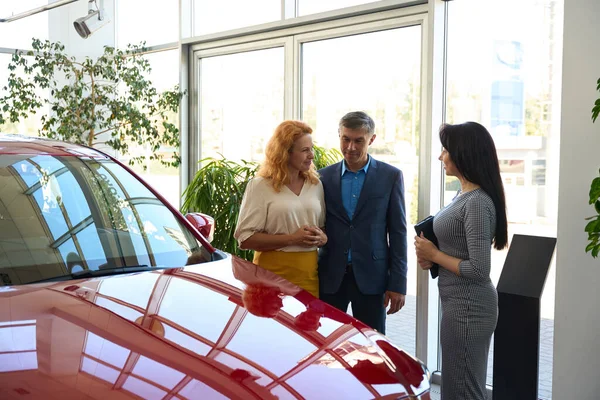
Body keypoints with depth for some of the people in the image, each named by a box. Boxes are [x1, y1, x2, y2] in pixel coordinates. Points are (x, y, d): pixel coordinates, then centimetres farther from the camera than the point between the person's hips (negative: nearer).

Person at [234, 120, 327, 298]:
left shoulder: (315, 184, 11)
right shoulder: (260, 186, -5)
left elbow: (325, 228, 19)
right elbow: (245, 238, -10)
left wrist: (322, 238, -5)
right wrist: (291, 238, -16)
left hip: (309, 273, 4)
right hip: (272, 274, -4)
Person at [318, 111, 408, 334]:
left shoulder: (390, 176, 0)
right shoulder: (324, 177, 5)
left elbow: (398, 232, 0)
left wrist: (397, 283, -4)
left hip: (371, 276, -2)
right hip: (330, 277, 2)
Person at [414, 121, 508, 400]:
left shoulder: (477, 203, -22)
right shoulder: (464, 195, 8)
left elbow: (479, 270, -24)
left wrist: (434, 255, -13)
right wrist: (431, 254, 2)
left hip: (467, 307, -10)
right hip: (459, 303, 10)